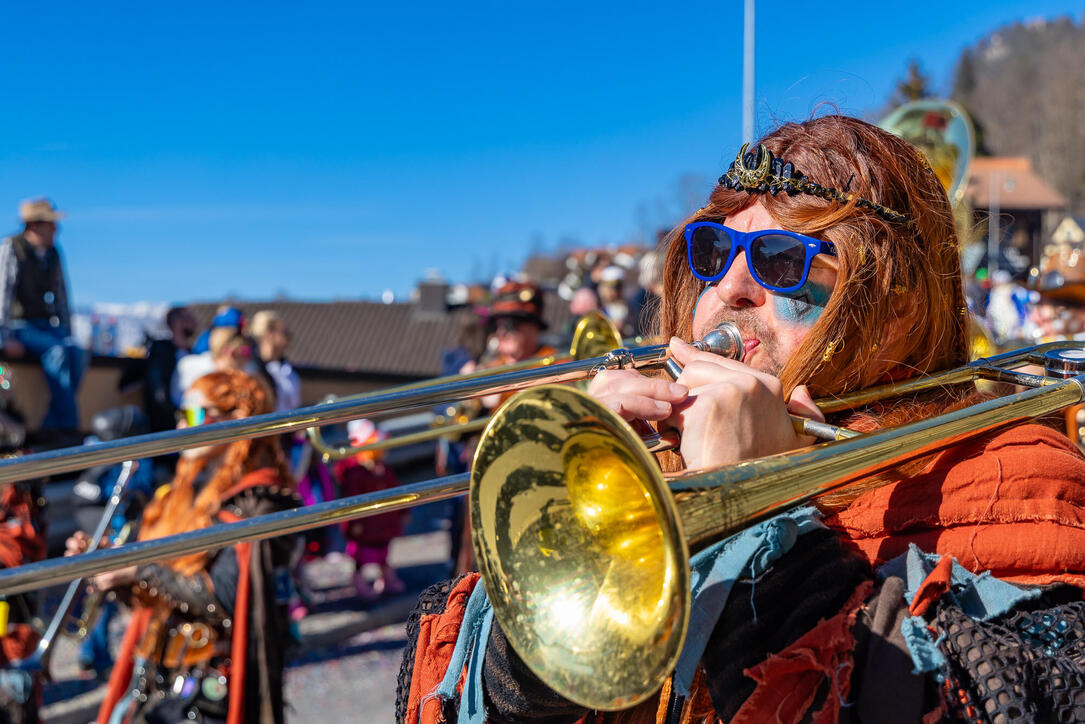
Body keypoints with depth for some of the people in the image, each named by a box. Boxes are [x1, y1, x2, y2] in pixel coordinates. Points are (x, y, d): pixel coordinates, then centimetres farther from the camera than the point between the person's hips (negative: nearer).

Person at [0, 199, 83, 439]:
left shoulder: (53, 253, 12)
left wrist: (68, 334, 13)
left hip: (50, 326, 5)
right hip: (20, 327, -5)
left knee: (75, 352, -25)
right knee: (56, 350, -32)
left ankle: (53, 426, -24)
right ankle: (68, 424, -31)